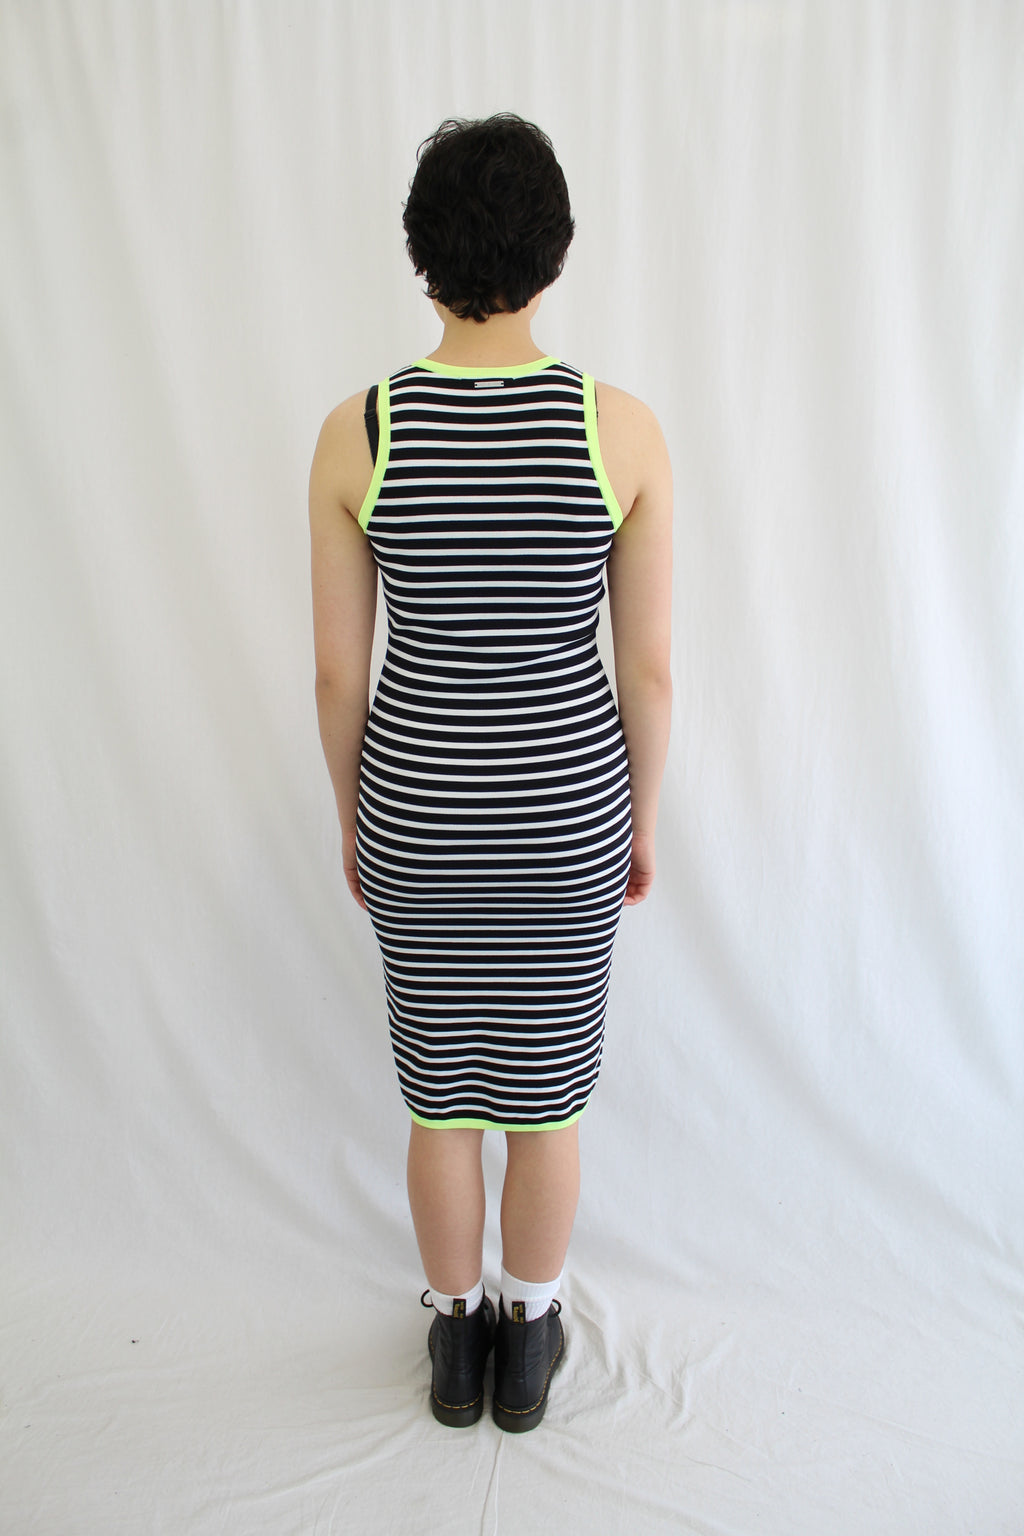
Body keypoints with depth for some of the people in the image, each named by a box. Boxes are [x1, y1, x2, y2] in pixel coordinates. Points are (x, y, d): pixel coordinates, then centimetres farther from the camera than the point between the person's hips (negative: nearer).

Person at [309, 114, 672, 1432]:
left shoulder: (355, 433, -11)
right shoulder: (624, 429, -12)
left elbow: (337, 671, -6)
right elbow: (648, 669, -8)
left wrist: (352, 818, 10)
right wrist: (644, 820, 8)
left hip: (417, 802, 1)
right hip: (564, 804, 0)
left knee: (440, 1082, 21)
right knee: (546, 1083, 20)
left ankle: (457, 1339, 42)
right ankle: (528, 1341, 41)